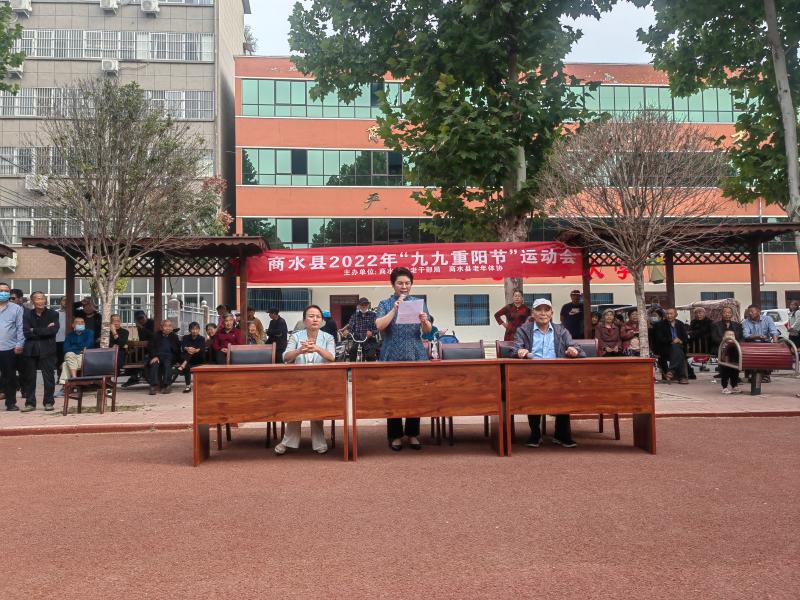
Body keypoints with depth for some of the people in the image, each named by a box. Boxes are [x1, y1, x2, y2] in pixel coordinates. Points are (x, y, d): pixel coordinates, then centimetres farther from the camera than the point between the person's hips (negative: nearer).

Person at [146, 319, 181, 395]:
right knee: (154, 364, -32)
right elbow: (150, 347, 2)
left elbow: (177, 350, 14)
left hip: (169, 356, 0)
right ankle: (154, 386, -34)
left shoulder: (174, 336, 13)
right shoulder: (156, 335, 11)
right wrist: (154, 356, -11)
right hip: (157, 355, 0)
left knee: (167, 364, -33)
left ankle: (166, 386, -29)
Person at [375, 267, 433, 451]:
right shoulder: (385, 304, 3)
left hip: (415, 355, 2)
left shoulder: (419, 302, 8)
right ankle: (396, 435, 11)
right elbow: (379, 326, -12)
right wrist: (394, 309, -20)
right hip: (392, 356, -1)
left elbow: (428, 330, 0)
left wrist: (425, 321, -22)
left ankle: (413, 434, 16)